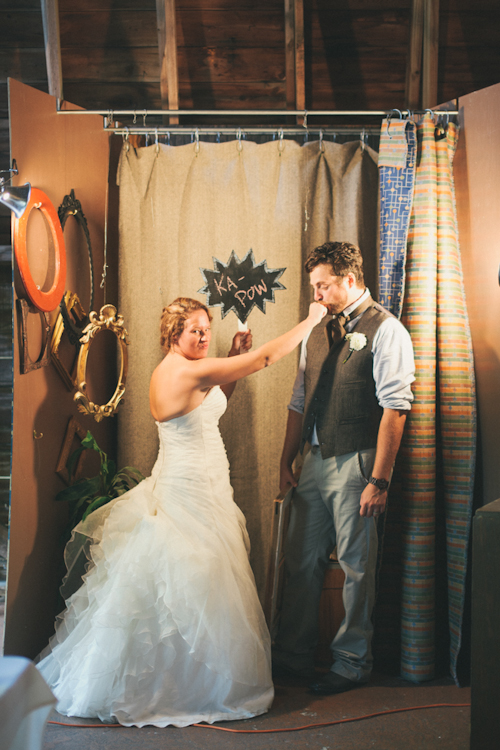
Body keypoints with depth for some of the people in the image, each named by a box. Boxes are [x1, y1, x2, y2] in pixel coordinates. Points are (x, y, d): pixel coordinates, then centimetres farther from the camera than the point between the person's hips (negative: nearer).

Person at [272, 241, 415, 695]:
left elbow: (394, 408, -14)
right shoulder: (317, 334, 14)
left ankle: (353, 663, 19)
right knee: (302, 561, 12)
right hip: (316, 462, 7)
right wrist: (287, 462, 15)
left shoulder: (385, 330, -8)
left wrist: (379, 479, -19)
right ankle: (294, 656, 26)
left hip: (355, 462, -7)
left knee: (356, 567, 3)